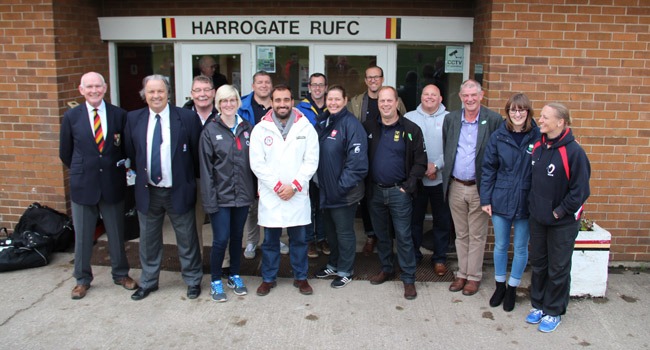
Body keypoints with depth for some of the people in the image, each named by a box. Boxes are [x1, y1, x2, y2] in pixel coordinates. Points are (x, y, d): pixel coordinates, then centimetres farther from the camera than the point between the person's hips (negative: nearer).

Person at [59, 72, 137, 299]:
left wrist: (117, 168, 3)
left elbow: (127, 148, 7)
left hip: (113, 184, 0)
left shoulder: (119, 115, -3)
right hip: (83, 186, 0)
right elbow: (65, 153, 7)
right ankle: (82, 279, 28)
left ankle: (120, 274, 31)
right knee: (82, 236, 11)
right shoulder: (71, 116, -2)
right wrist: (82, 170, 10)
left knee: (116, 234, 13)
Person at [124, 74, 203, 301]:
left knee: (187, 240, 9)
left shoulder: (187, 117, -8)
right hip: (147, 191, 3)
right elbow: (131, 154, 11)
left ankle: (193, 281, 28)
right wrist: (142, 174, 10)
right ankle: (148, 282, 35)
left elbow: (197, 153, -2)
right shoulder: (133, 119, 1)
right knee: (148, 240, 16)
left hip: (179, 191, -3)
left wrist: (192, 180, 2)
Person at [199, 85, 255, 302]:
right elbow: (206, 167, -7)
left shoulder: (247, 128, 4)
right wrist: (209, 199, -12)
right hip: (221, 195, -3)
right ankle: (215, 280, 17)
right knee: (221, 239, -3)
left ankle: (235, 276, 31)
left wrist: (256, 189, 3)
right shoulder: (210, 131, -5)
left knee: (237, 236, 14)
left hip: (242, 193, 3)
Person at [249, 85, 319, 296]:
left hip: (298, 195, 0)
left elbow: (311, 161, -3)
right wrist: (277, 186, -12)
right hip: (270, 195, 0)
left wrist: (294, 186, -12)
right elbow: (257, 164, -4)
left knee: (299, 239, 10)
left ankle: (301, 277, 26)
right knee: (270, 239, 10)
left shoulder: (306, 128, 1)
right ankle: (268, 278, 26)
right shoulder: (260, 129, 0)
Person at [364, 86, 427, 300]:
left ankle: (409, 279, 10)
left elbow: (420, 161, -5)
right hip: (375, 190, 4)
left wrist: (409, 185, -11)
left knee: (403, 236, 0)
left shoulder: (411, 130, -5)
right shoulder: (369, 127, 4)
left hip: (399, 192, -4)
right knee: (381, 234, 15)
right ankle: (386, 269, 32)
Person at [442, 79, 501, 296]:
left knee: (477, 236, 8)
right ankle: (462, 273, 28)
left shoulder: (494, 120, -8)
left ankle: (474, 276, 21)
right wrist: (446, 176, 7)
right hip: (456, 187, 4)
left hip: (479, 188, -3)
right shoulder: (451, 119, 4)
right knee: (461, 235, 15)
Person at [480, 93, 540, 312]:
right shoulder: (498, 136, -2)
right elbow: (488, 169, 1)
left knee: (520, 248, 11)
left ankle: (512, 288, 30)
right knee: (500, 246, 15)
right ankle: (500, 286, 33)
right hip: (500, 201, 1)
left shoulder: (538, 137, -7)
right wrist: (486, 199, -2)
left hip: (526, 202, -1)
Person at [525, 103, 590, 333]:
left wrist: (559, 211, -15)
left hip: (563, 223, -6)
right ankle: (538, 305, 34)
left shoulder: (573, 151, -19)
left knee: (558, 270, 9)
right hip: (537, 219, 6)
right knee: (538, 264, 17)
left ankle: (554, 312, 25)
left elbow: (580, 190, -17)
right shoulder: (537, 147, 2)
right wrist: (532, 204, 7)